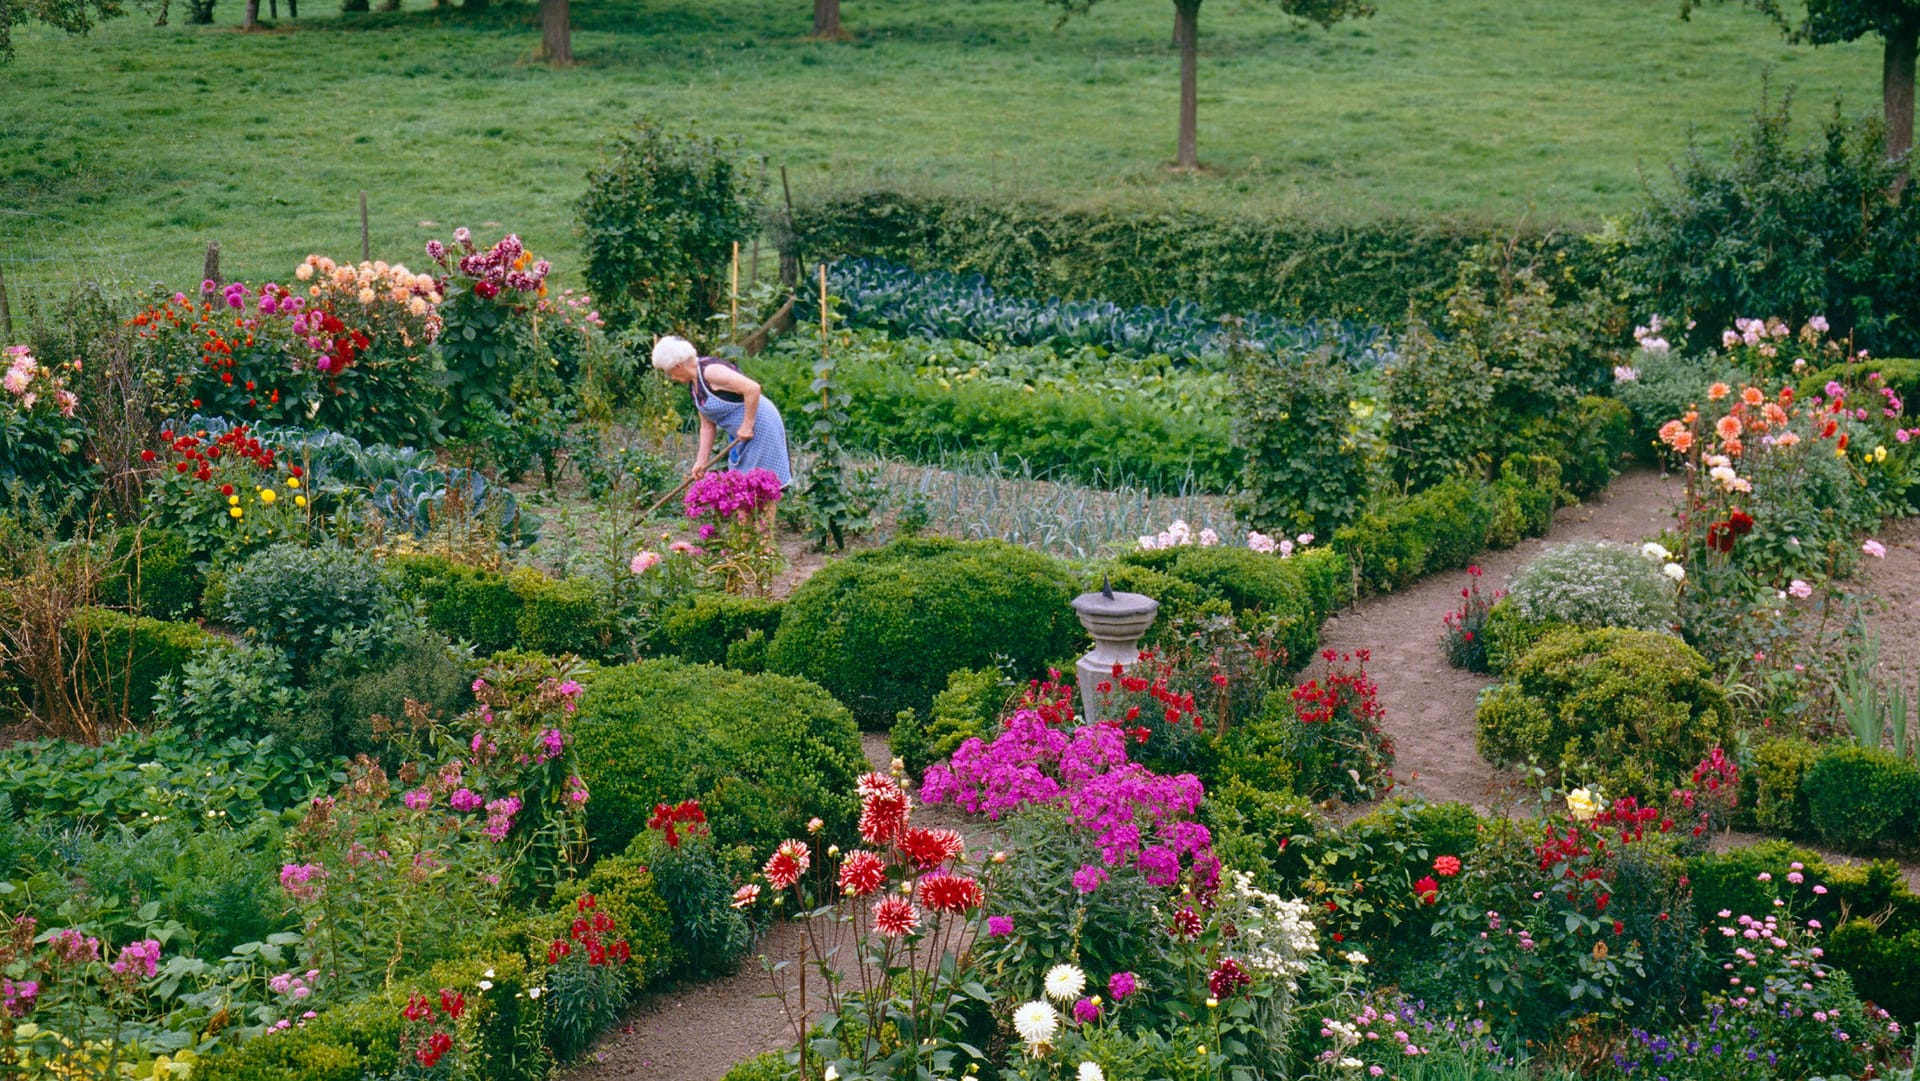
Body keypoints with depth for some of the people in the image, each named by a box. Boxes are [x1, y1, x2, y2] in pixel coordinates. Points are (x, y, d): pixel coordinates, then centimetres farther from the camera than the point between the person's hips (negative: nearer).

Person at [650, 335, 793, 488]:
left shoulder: (710, 371, -23)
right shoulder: (694, 384, 7)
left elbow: (753, 388, -30)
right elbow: (707, 425, 10)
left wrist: (747, 425, -24)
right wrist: (702, 461, 6)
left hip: (759, 425, -10)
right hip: (740, 435, 10)